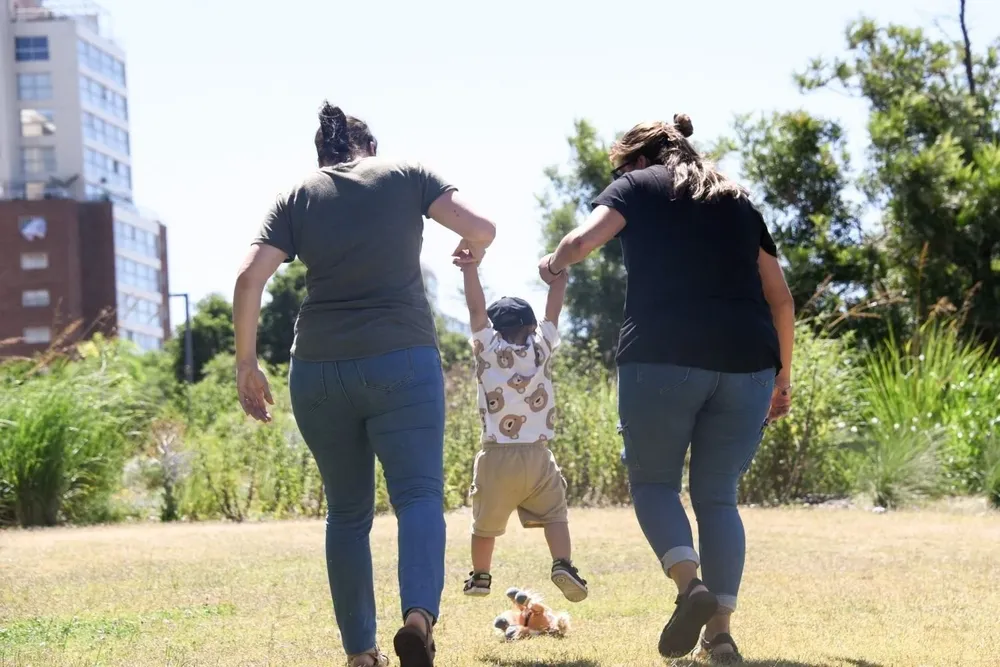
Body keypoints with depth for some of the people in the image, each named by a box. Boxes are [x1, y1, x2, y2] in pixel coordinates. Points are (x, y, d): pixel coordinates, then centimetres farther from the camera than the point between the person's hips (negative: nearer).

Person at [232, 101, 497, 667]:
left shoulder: (298, 197, 11)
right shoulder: (406, 175, 8)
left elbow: (250, 278, 0)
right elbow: (482, 228, -2)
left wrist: (247, 364, 5)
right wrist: (471, 254, 20)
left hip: (318, 370, 2)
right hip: (402, 361, -2)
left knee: (348, 512, 14)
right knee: (420, 496, -5)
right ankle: (420, 613, -31)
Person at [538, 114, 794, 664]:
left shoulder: (637, 186, 11)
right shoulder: (738, 201, 23)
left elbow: (582, 240, -7)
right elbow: (780, 297, 20)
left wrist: (554, 263, 15)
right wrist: (783, 374, 26)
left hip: (661, 356, -4)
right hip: (745, 362, 4)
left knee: (652, 480, 10)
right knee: (717, 495, 12)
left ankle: (690, 583, -15)